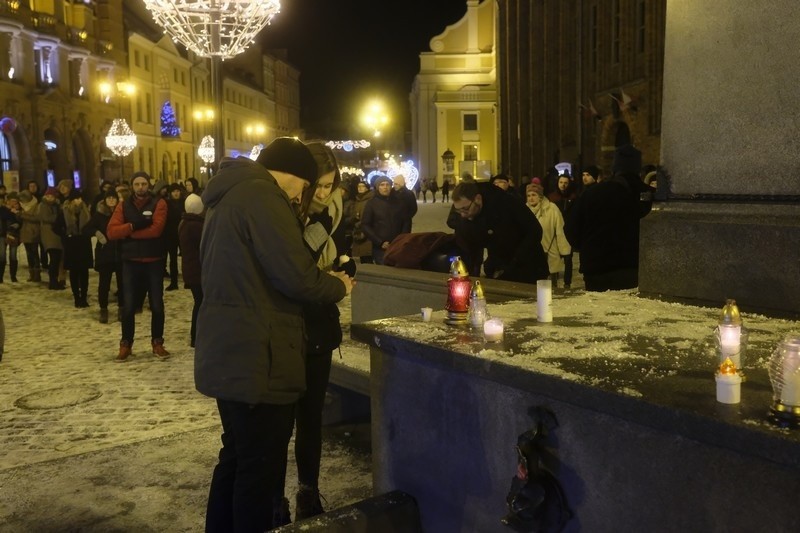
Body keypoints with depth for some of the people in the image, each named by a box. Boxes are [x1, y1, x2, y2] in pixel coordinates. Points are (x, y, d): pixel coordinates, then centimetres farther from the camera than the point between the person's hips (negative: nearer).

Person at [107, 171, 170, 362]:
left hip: (154, 261, -2)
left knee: (157, 305, 6)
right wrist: (133, 225, -20)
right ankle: (125, 345, 16)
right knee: (128, 306, 4)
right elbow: (112, 232, -7)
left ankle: (157, 343, 18)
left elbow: (156, 229, -18)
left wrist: (128, 232, -11)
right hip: (131, 262, 2)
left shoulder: (158, 203, -3)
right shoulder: (123, 205, 6)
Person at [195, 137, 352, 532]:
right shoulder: (262, 195, -15)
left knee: (237, 456, 21)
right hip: (256, 358, -10)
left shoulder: (228, 196, 17)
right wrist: (338, 286, -2)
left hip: (230, 353, 10)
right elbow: (297, 276, -21)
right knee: (260, 468, 1)